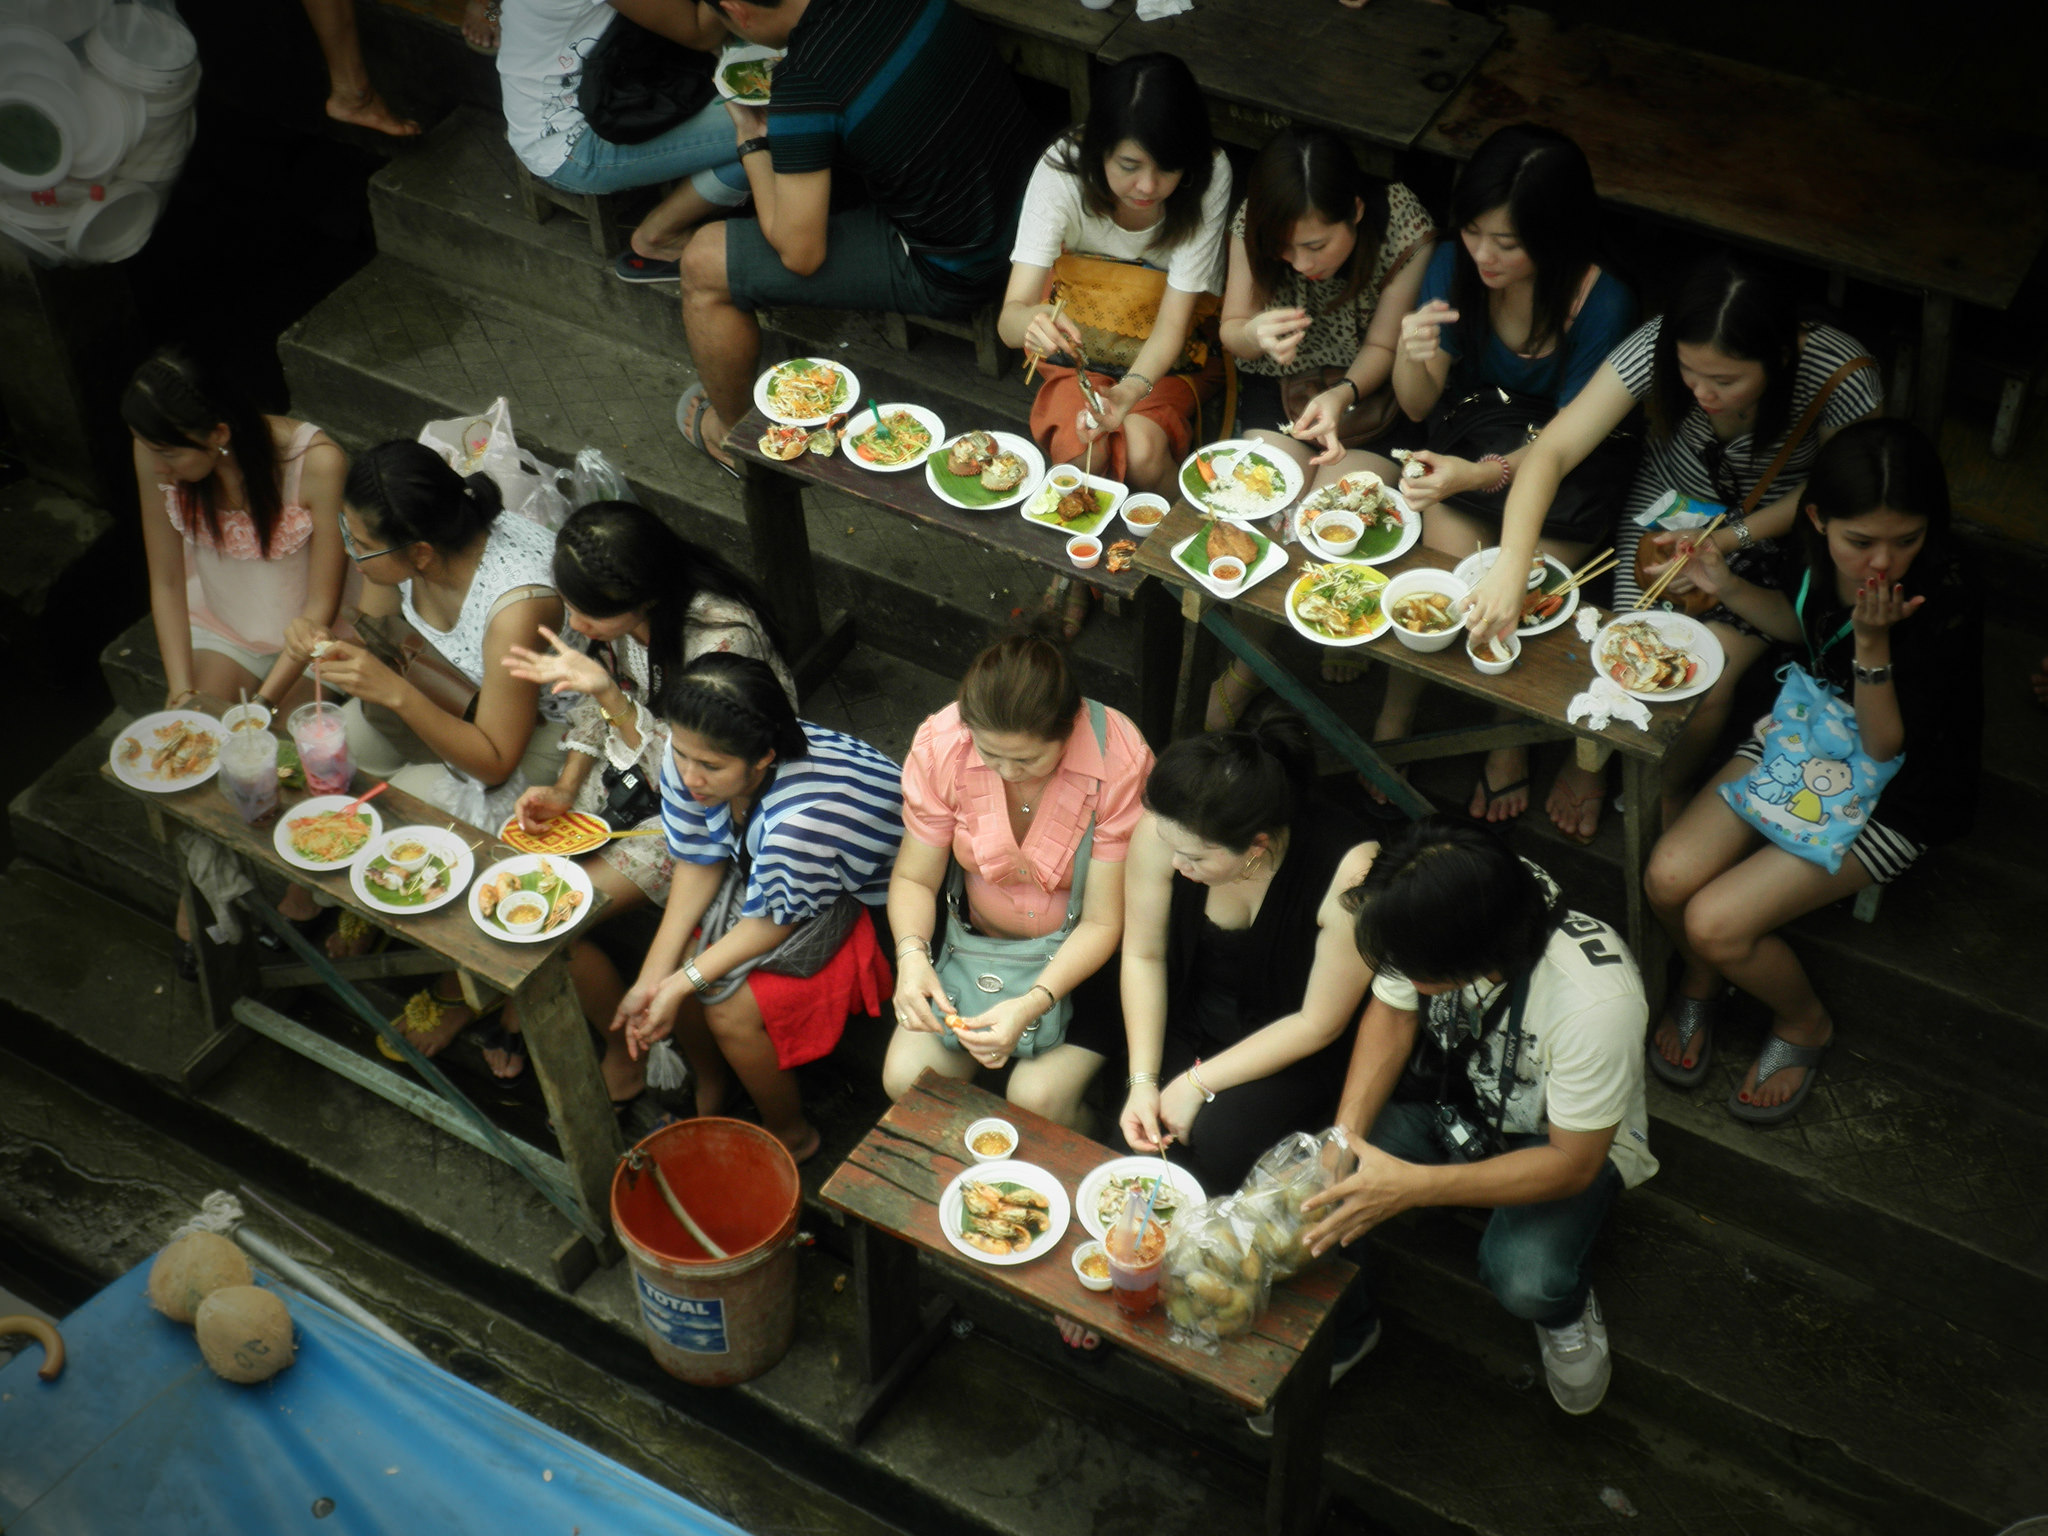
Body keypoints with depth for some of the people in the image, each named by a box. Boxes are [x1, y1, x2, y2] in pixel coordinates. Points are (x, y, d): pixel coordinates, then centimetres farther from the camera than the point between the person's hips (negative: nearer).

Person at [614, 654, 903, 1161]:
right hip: (756, 868, 7)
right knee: (676, 963, -8)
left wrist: (681, 984, -19)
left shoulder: (802, 818, -43)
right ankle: (709, 1087, 23)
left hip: (857, 896, -7)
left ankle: (791, 1135, 12)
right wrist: (652, 980, -11)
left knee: (732, 1009, -17)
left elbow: (774, 920, -25)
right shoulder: (690, 758, -23)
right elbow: (698, 864, -9)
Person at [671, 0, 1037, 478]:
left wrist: (750, 138, -4)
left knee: (703, 264, 1)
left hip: (946, 276, -8)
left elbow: (801, 254, -18)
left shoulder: (804, 88, -27)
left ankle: (733, 432, 27)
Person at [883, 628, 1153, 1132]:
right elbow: (914, 878, -8)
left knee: (1037, 1097, -23)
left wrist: (1034, 1004, -36)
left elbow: (1102, 923, -21)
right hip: (975, 937, 3)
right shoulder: (940, 745, -21)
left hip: (1081, 955, -3)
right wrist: (911, 956, -29)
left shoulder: (1121, 761, -29)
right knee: (905, 1076, -13)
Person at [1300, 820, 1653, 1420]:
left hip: (1571, 1138, -4)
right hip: (1447, 1095, 4)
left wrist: (1413, 1186, -37)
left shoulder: (1596, 998, -39)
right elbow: (1393, 1016, -5)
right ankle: (1341, 1335, 13)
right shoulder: (1426, 921, -27)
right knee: (1310, 1194, -20)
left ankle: (1566, 1309, 8)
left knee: (1525, 1278, -32)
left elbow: (1572, 1163, -27)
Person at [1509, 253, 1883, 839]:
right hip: (1666, 505, 1)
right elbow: (1552, 451, -33)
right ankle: (1589, 759, 18)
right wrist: (1510, 567, -47)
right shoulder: (1657, 348, -31)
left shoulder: (1841, 377, -33)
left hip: (1771, 526, -1)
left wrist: (1729, 540, -23)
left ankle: (1669, 791, 16)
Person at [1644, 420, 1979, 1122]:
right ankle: (1701, 981, 22)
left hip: (1895, 793, -5)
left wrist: (1873, 641, -37)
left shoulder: (1948, 603, -31)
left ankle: (1803, 1024, 15)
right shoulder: (1825, 554, -15)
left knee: (1718, 922, -17)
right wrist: (1728, 586, -9)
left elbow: (1883, 746, -22)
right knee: (1669, 877, -12)